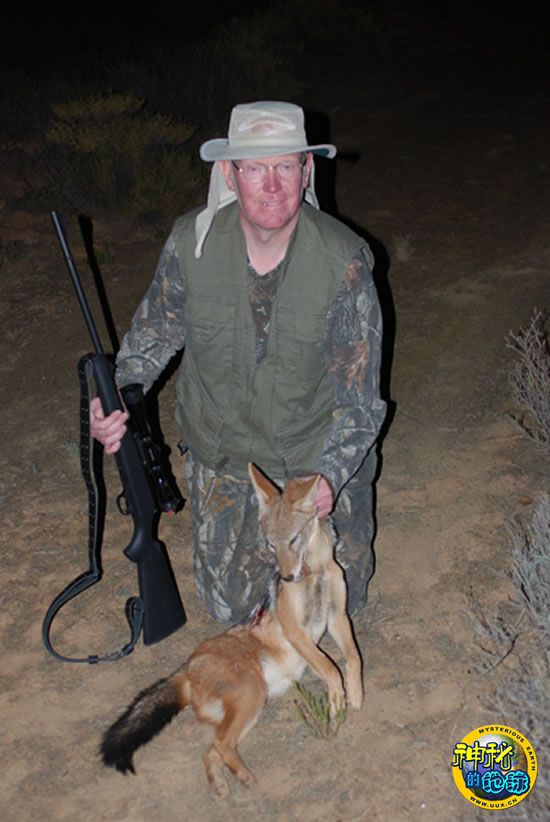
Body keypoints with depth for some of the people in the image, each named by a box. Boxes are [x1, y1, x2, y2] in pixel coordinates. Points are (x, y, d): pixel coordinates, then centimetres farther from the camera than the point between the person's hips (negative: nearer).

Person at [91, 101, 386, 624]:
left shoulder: (343, 261, -23)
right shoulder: (191, 241, -18)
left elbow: (359, 391, -17)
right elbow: (157, 329, 0)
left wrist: (330, 474, -30)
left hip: (318, 459, -1)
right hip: (222, 460, 2)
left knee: (338, 600, 15)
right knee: (230, 606, 14)